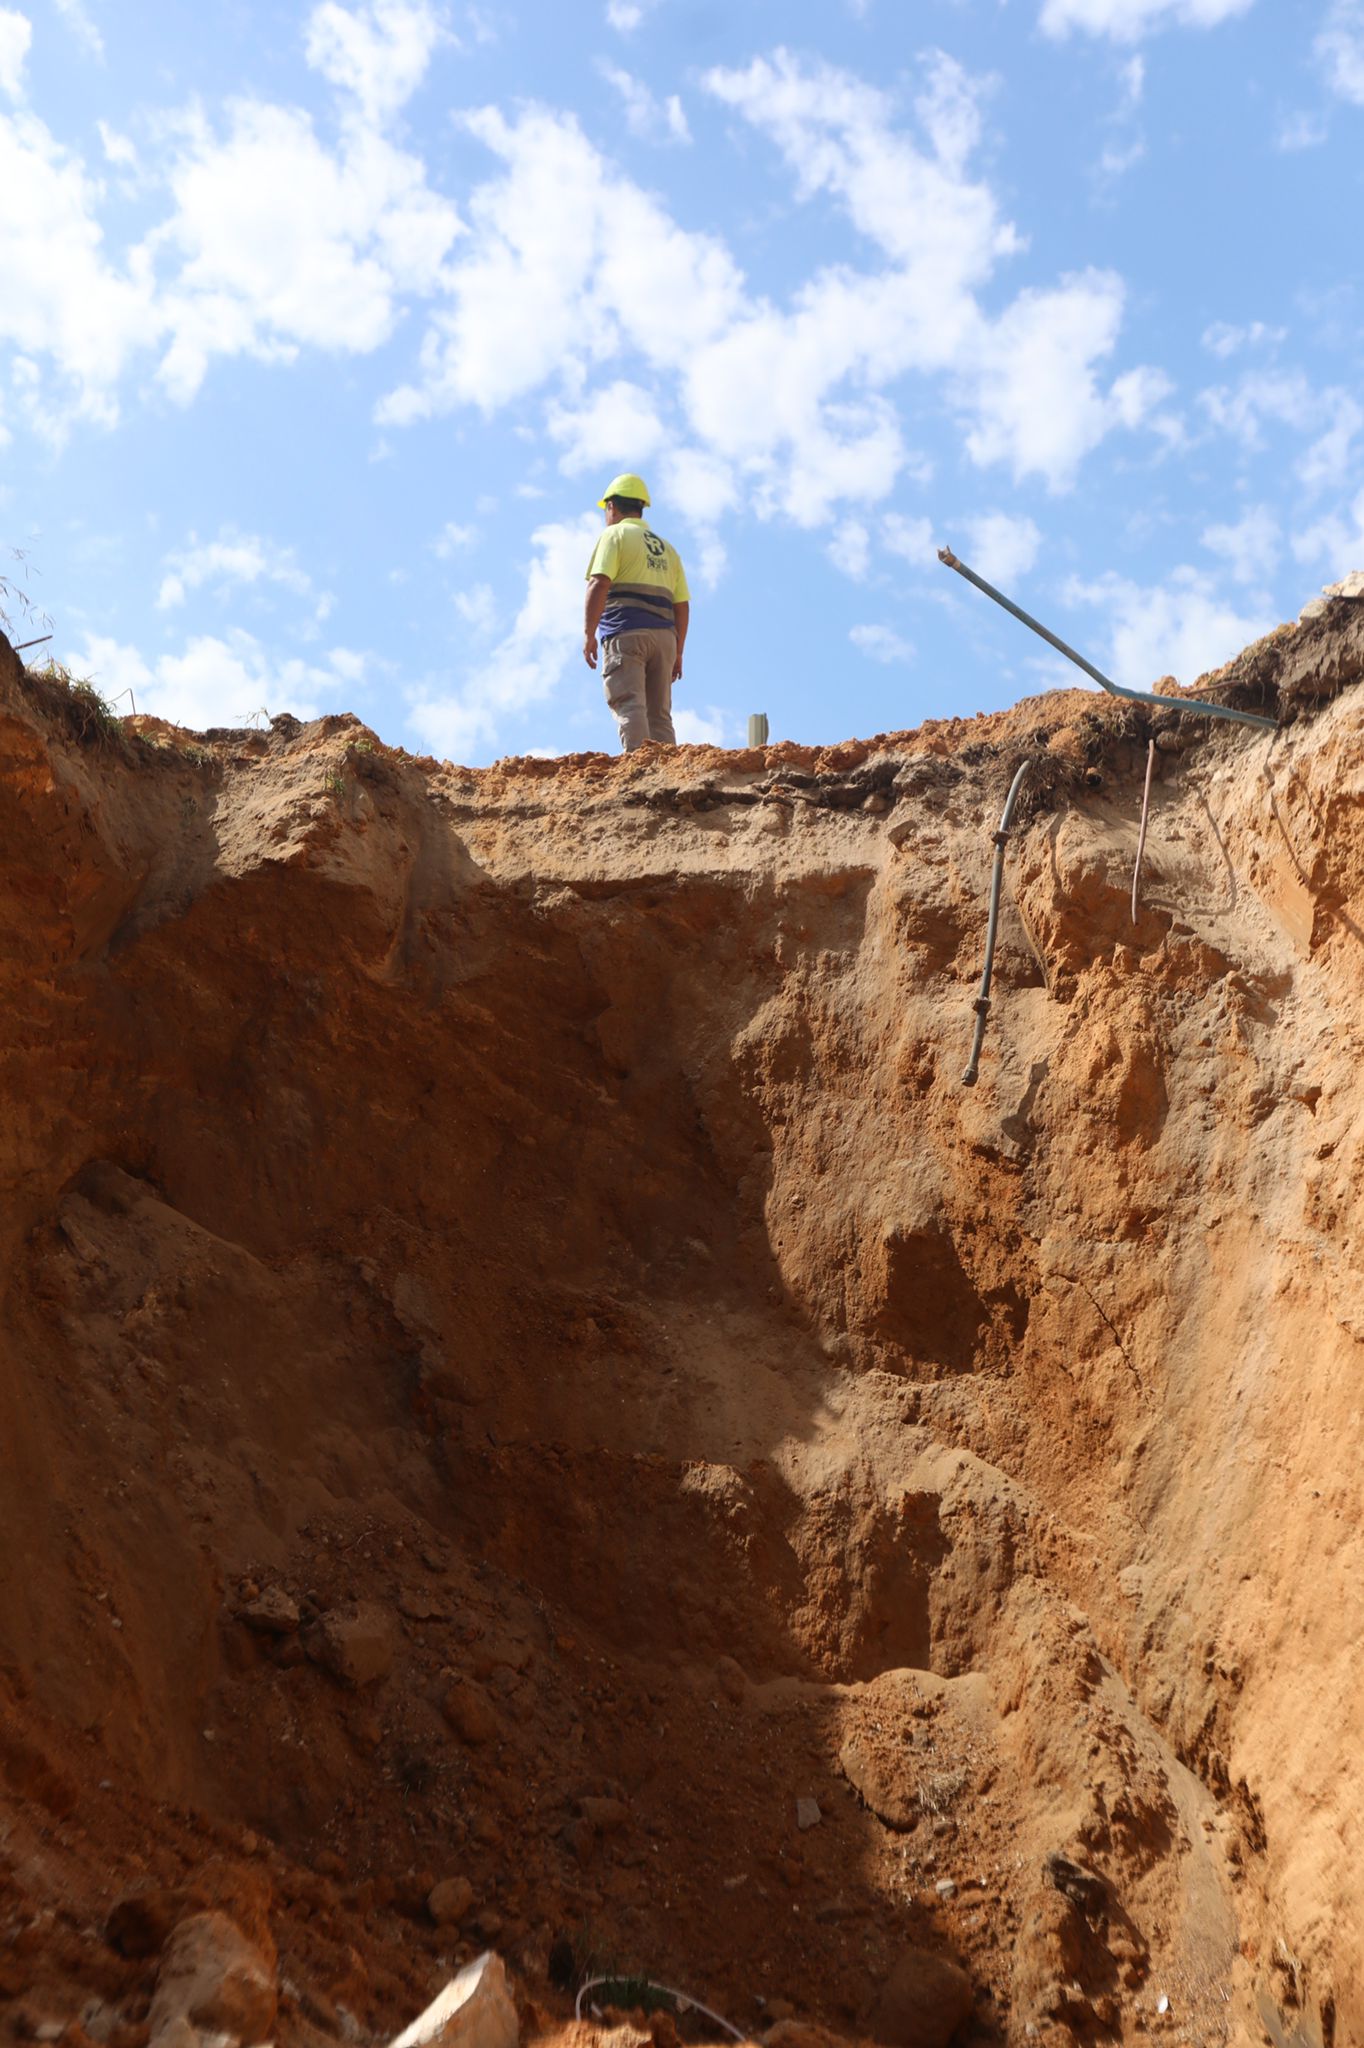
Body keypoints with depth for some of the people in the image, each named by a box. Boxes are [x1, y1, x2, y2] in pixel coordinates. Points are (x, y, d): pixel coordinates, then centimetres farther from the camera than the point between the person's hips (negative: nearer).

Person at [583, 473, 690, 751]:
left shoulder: (615, 535, 6)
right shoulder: (667, 549, 25)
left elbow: (599, 584, -9)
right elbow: (682, 606, 20)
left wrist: (588, 634, -11)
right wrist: (678, 652, 22)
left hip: (626, 633, -6)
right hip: (663, 636, 6)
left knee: (630, 707, -14)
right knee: (659, 715, 5)